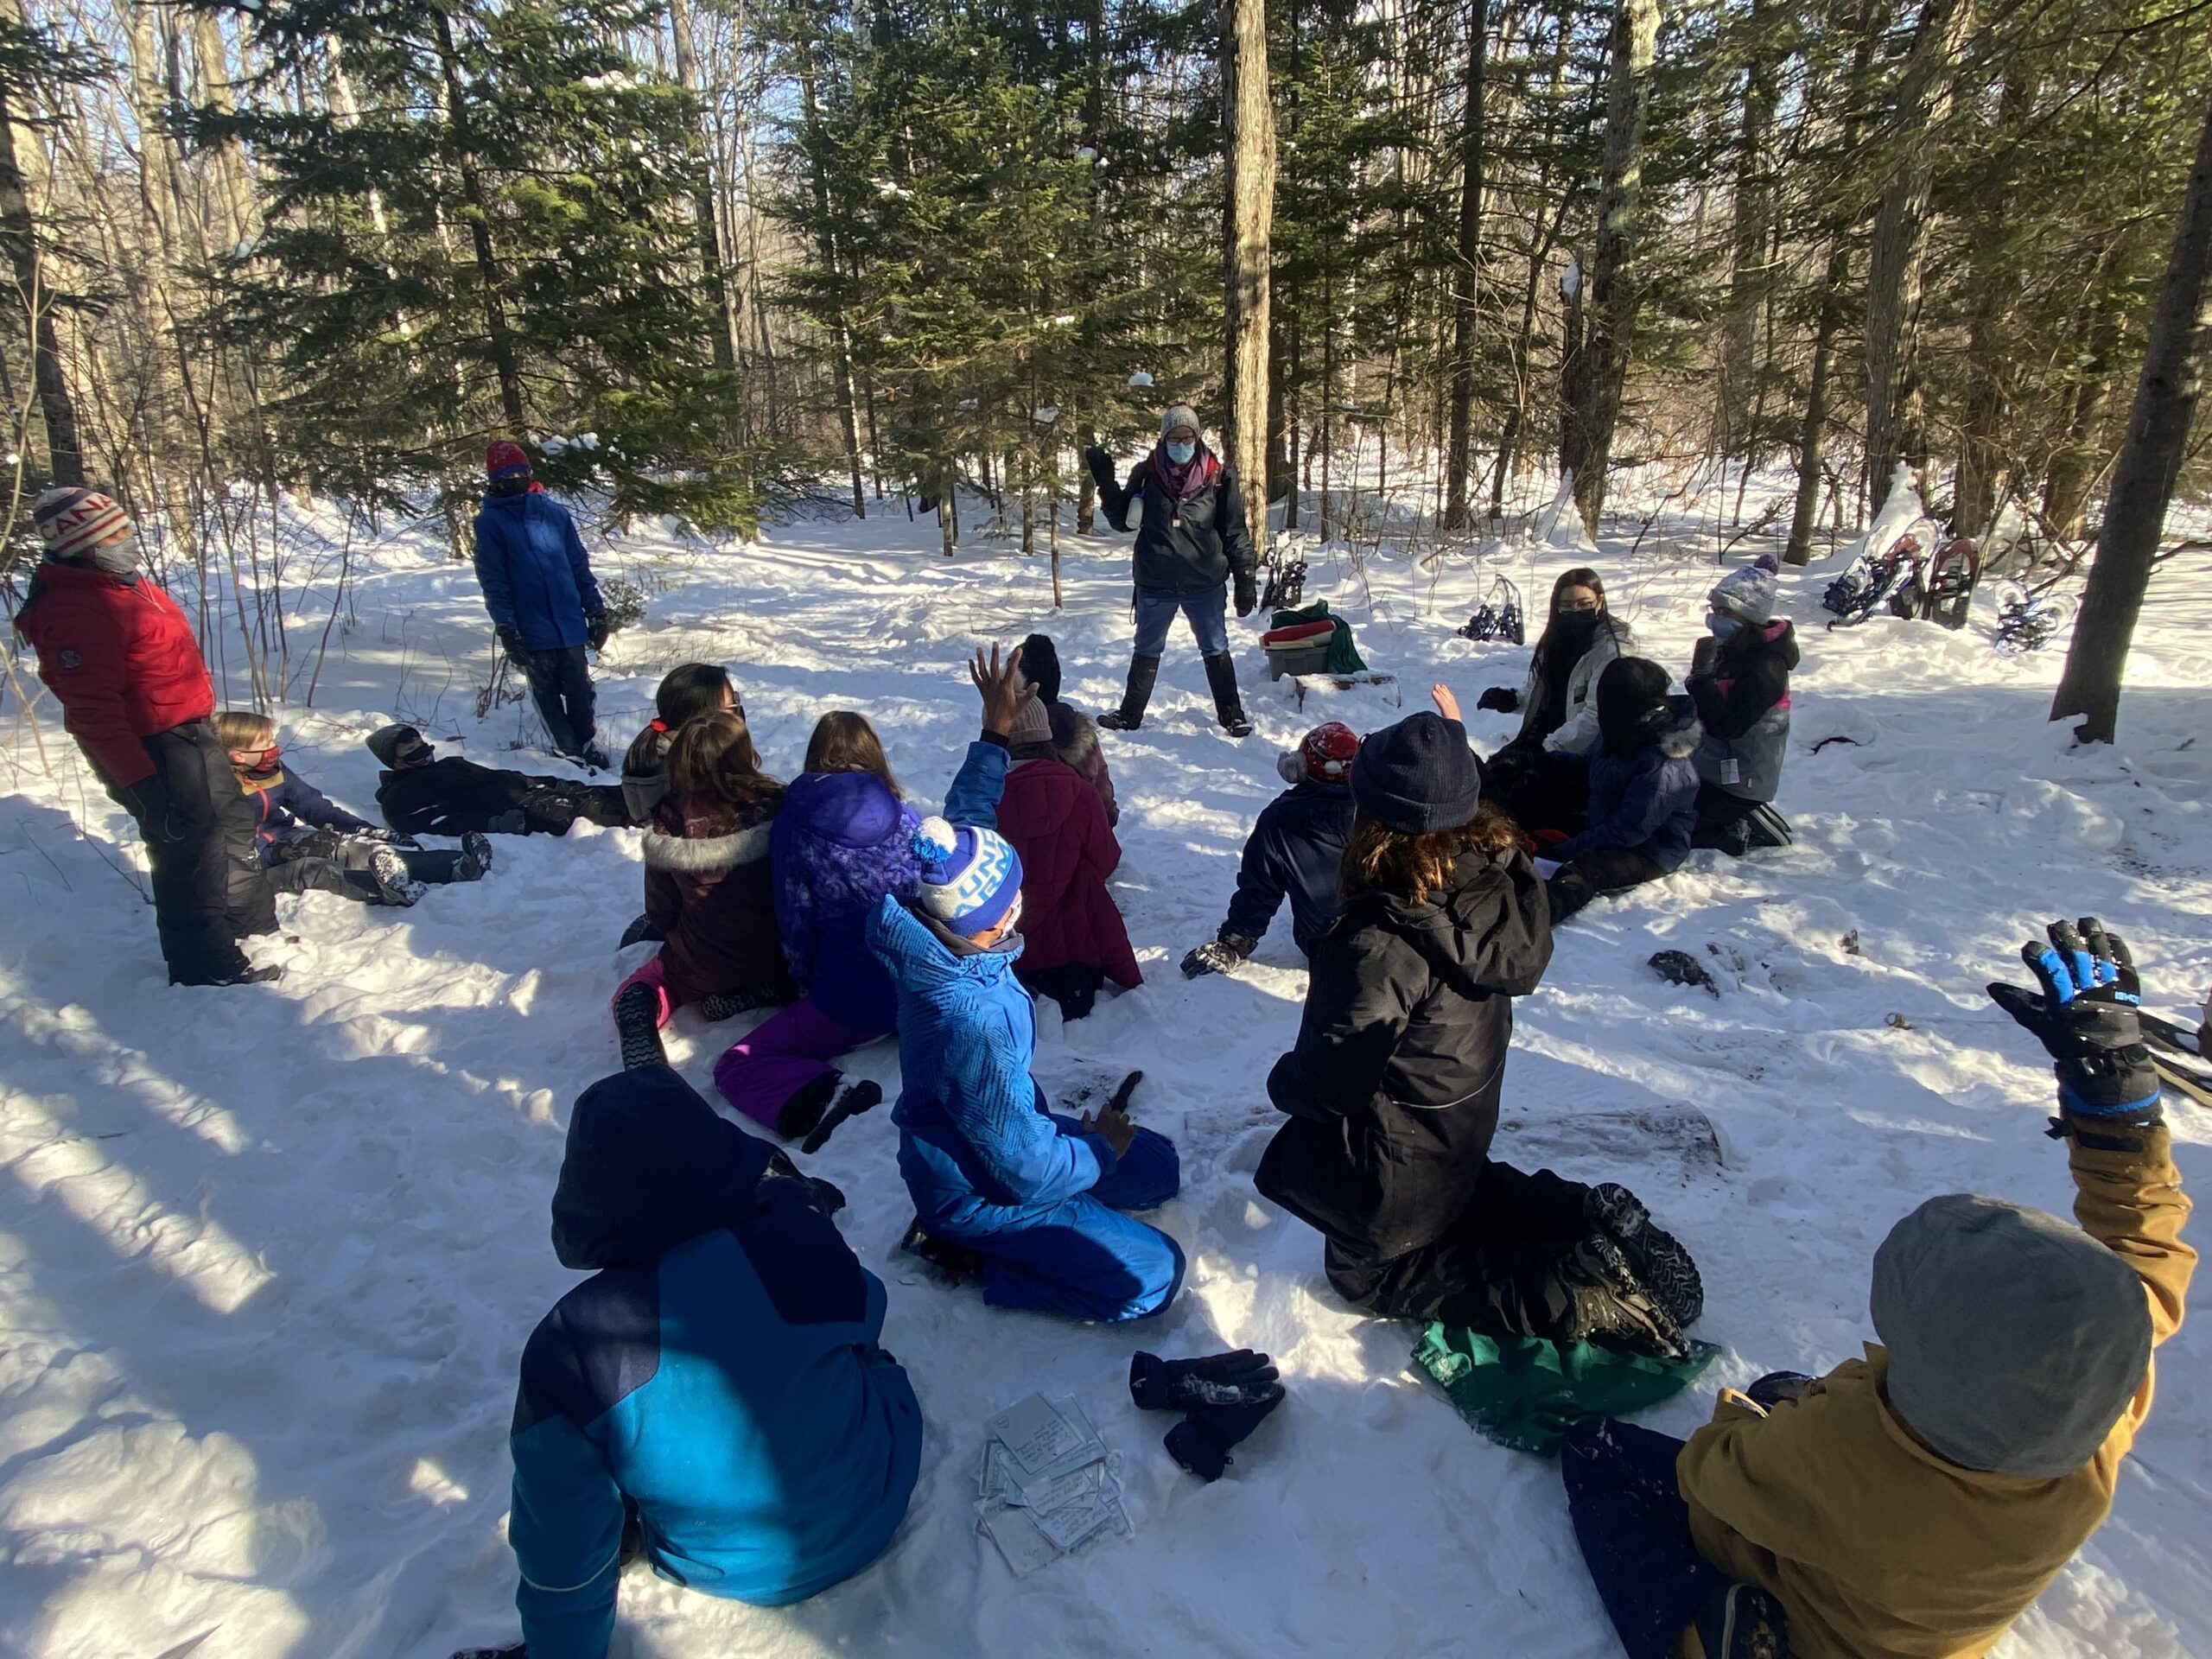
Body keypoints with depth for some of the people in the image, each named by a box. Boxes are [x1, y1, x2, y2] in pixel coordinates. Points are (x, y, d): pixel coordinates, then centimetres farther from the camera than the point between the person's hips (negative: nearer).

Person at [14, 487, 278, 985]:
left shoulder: (122, 583, 9)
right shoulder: (74, 613, -23)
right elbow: (92, 711, -27)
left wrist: (203, 726, 24)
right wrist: (138, 780, -29)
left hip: (190, 732, 11)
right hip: (153, 751, -11)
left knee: (231, 825, 22)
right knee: (191, 852, -1)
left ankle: (254, 928, 39)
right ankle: (205, 967, 13)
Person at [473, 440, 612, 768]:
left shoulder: (554, 512, 7)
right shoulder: (490, 522, 0)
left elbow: (580, 565, 10)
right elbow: (493, 581, -3)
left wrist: (596, 611, 7)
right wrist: (506, 629, -10)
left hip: (570, 624, 2)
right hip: (532, 629, -2)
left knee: (579, 689, 9)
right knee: (547, 694, 6)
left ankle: (586, 743, 27)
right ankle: (571, 752, 17)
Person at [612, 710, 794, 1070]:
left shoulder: (668, 826, -16)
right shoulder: (777, 809, -20)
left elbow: (660, 913, -3)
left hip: (698, 971, 1)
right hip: (774, 961, -1)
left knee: (638, 990, 28)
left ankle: (640, 1013, -7)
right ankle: (762, 991, 0)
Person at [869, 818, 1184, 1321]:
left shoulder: (948, 952, -17)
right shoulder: (972, 1025, -40)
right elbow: (1029, 1172, -27)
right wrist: (1100, 1150, -12)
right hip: (976, 1191, -9)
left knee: (1160, 1167, 17)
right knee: (1153, 1277, -7)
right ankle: (969, 1252, 3)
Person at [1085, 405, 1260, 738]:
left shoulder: (1219, 477, -4)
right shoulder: (1146, 474, -1)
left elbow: (1235, 532, 0)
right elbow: (1123, 520, 7)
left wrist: (1245, 579, -2)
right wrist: (1106, 483, -7)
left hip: (1204, 583, -1)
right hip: (1155, 583, 2)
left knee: (1215, 650, 9)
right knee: (1146, 650, 15)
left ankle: (1231, 714, 21)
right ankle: (1130, 714, 26)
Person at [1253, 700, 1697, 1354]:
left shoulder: (1381, 944, -38)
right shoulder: (1498, 879, -17)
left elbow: (1332, 1074, -30)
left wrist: (1283, 1080, -7)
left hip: (1393, 1165, -8)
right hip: (1461, 1131, 8)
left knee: (1371, 1272, 18)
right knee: (1456, 1197, 38)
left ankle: (1584, 1291, 3)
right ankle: (1593, 1222, 18)